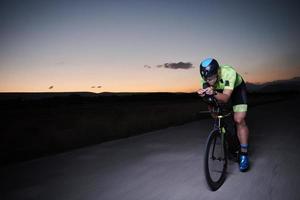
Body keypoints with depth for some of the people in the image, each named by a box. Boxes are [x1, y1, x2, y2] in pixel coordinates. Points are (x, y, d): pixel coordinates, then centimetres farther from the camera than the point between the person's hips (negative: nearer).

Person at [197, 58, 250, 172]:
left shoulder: (229, 73, -41)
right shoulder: (206, 76, -28)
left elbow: (225, 98, -43)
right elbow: (206, 93, -22)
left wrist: (214, 93, -63)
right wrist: (203, 93, -46)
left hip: (237, 89, -4)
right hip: (220, 91, 5)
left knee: (239, 120, -15)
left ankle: (244, 154, -4)